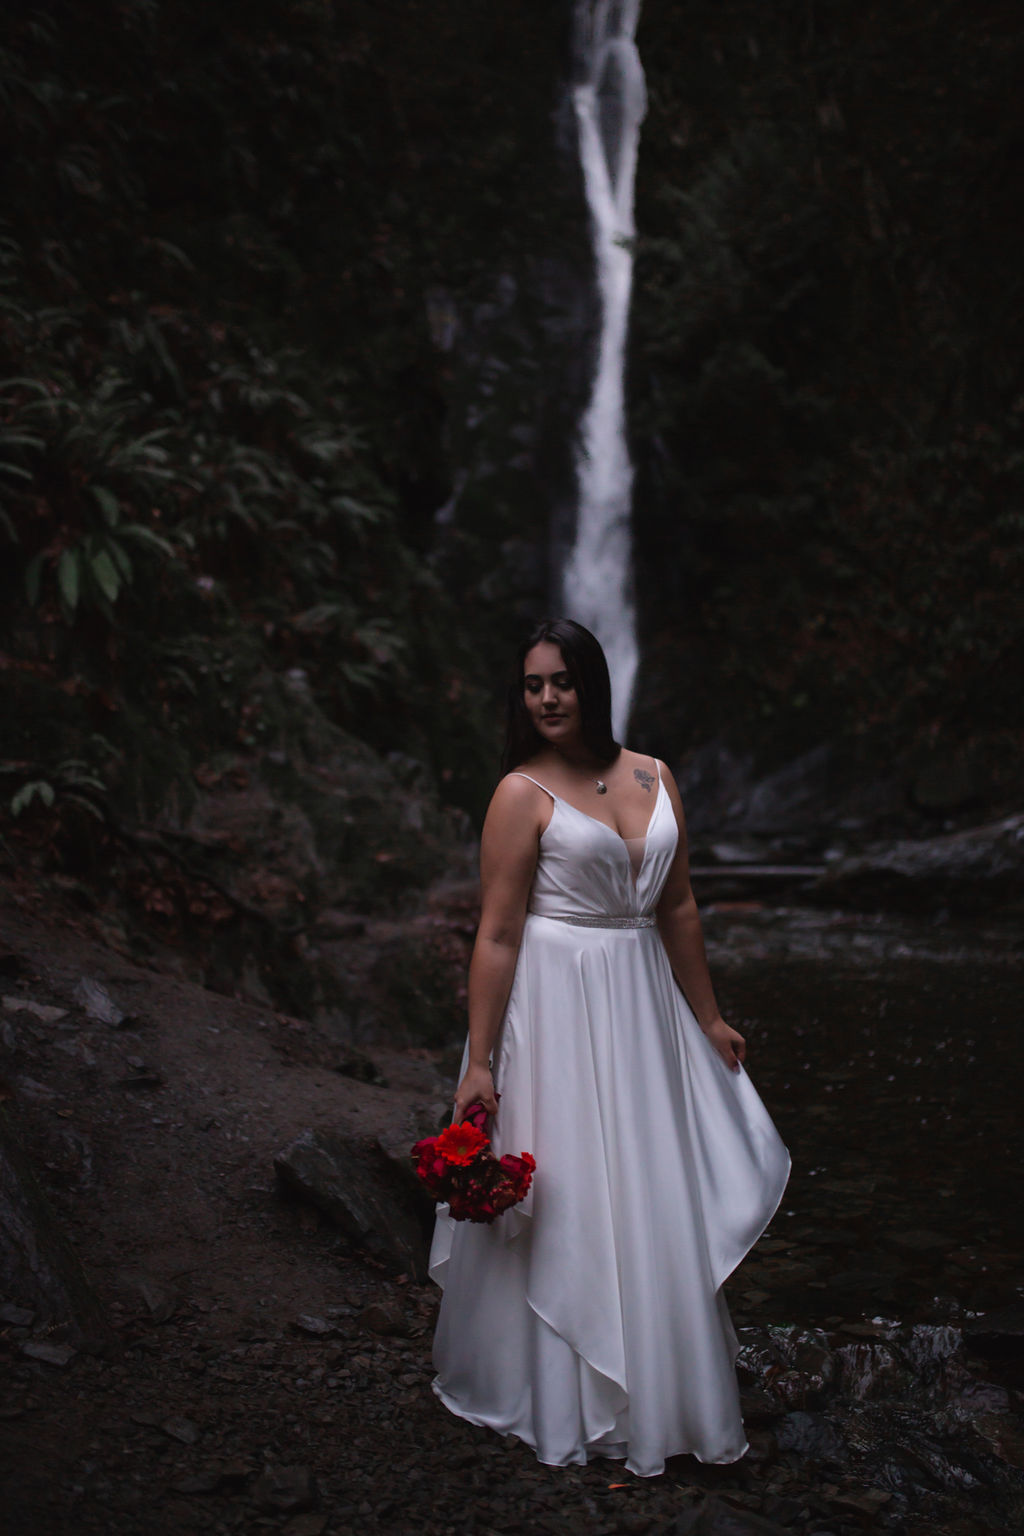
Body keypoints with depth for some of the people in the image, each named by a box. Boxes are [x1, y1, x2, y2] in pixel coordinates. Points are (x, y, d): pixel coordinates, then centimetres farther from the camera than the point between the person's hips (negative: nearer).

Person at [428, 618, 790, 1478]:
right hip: (556, 1004, -5)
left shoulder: (654, 778, 6)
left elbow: (679, 910, 13)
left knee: (651, 1199, 13)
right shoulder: (524, 792, -9)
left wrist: (709, 1020, 16)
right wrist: (480, 1064, -14)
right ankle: (563, 1404, 22)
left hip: (643, 1003, 5)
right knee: (567, 1204, 3)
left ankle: (659, 1394, 31)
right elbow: (497, 935, -12)